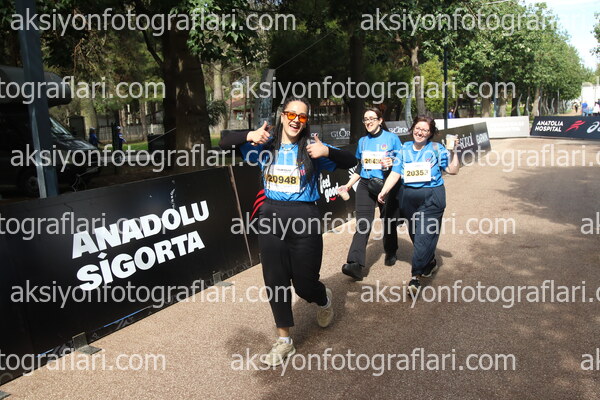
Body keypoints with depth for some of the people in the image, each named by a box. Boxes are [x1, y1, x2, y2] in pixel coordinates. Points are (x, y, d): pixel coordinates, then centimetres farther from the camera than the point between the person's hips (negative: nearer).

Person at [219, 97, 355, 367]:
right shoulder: (266, 146, 4)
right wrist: (249, 136, -15)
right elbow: (224, 143, 4)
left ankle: (324, 299, 45)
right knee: (275, 282, 9)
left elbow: (350, 162, -8)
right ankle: (284, 341, 27)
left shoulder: (311, 148, -3)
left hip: (304, 221, -3)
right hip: (271, 219, 3)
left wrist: (327, 151, -28)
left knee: (304, 284, 6)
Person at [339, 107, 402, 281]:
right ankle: (356, 265, -19)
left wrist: (392, 162, -20)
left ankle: (390, 253, 37)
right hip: (365, 185, 2)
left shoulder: (392, 138, -1)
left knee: (388, 221, 11)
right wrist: (348, 185, 10)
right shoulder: (362, 141, 11)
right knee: (363, 223, -10)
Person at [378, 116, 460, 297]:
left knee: (424, 236, -9)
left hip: (431, 198, -4)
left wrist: (454, 151, -12)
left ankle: (416, 277, -5)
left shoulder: (437, 149, 2)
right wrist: (384, 191, -4)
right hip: (409, 198, 4)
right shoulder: (405, 149, 9)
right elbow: (395, 173, 5)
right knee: (415, 234, 13)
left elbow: (453, 170, 0)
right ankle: (430, 263, 38)